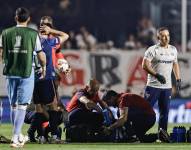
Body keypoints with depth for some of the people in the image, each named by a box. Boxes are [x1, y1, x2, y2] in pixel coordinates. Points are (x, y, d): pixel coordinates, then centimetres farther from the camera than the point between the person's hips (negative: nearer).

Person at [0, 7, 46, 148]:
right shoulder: (33, 34, -4)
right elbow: (41, 55, 1)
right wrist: (44, 67, 19)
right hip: (27, 73, -3)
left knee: (13, 105, 15)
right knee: (22, 106, -2)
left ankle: (18, 135, 24)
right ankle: (16, 138, -10)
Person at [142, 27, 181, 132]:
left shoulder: (173, 50, 10)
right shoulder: (153, 50, -9)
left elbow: (175, 64, 22)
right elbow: (145, 65, -14)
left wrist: (178, 79, 13)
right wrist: (157, 75, -22)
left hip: (167, 86, 5)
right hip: (153, 86, -5)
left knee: (165, 111, 7)